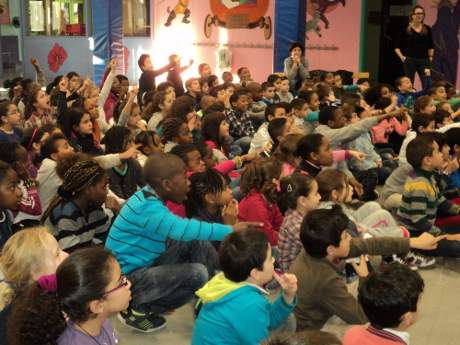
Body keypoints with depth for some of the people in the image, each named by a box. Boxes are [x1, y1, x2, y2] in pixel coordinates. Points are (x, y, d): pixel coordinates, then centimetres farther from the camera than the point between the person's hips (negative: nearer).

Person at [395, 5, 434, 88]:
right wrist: (402, 57, -7)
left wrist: (430, 56, 5)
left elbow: (431, 46, 18)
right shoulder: (406, 30, 2)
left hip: (424, 60, 2)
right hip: (410, 60, -2)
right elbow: (397, 47, 7)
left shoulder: (427, 29, 9)